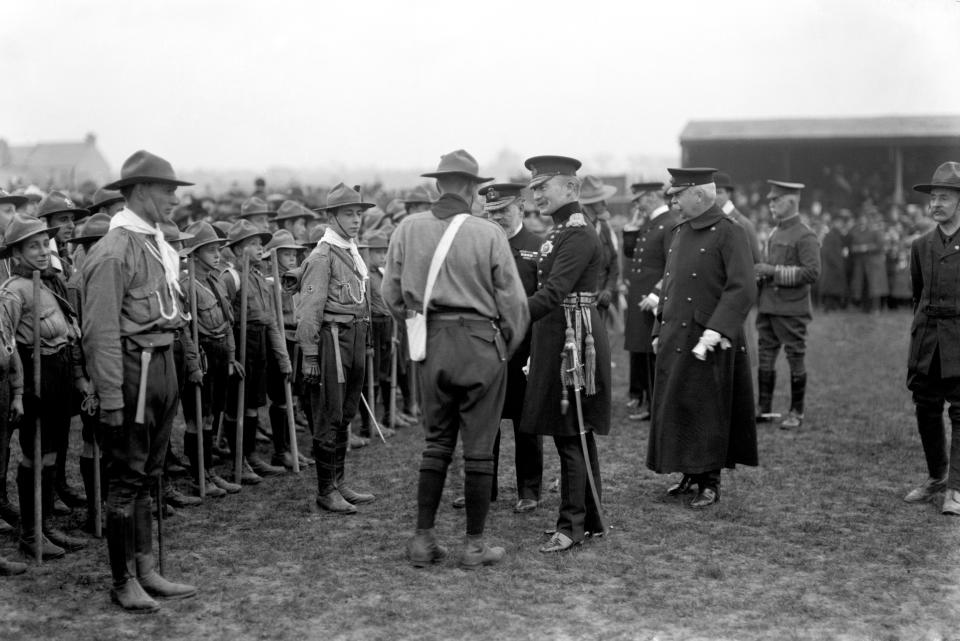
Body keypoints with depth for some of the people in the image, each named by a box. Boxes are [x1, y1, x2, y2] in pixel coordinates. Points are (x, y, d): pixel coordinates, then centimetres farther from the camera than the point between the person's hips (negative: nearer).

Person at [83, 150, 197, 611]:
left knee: (148, 475, 15)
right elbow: (101, 331, -19)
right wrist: (111, 399, -20)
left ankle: (146, 570, 24)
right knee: (128, 478, 1)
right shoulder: (114, 251, -16)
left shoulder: (156, 244, 12)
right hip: (134, 369, -9)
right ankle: (124, 583, 11)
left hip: (163, 363, 9)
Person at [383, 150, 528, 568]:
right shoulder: (488, 235, -10)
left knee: (437, 442, 15)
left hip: (432, 344, 4)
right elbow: (512, 301, -6)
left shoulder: (408, 229, 0)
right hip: (480, 344, -3)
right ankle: (474, 545, 14)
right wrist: (508, 346, 10)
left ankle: (423, 540, 15)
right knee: (478, 447, 6)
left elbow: (391, 294, 6)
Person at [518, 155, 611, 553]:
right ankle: (591, 520, 22)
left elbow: (553, 293, -25)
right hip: (557, 338, 10)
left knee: (571, 435, -5)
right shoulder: (560, 232, 15)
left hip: (573, 338, -10)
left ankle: (571, 526, 0)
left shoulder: (578, 235, -16)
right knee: (578, 434, 14)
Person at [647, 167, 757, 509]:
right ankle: (690, 474, 24)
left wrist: (714, 332, -24)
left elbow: (743, 289, -17)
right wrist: (659, 330, 16)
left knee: (706, 413, 0)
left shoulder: (728, 233, -10)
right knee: (675, 410, 11)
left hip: (708, 343, -7)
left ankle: (710, 483, 10)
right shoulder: (679, 232, 13)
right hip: (674, 340, 7)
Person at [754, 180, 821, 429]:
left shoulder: (805, 236, -10)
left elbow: (812, 273, -18)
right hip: (768, 306, 8)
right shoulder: (775, 233, 15)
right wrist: (760, 272, 7)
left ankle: (796, 412, 9)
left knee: (795, 359, 1)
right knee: (765, 357, 8)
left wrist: (774, 271, -20)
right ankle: (763, 408, 15)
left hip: (791, 309, -8)